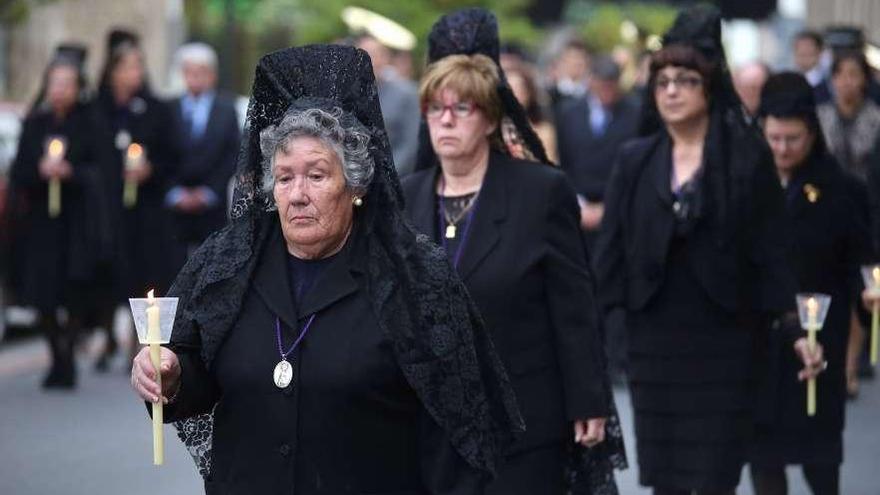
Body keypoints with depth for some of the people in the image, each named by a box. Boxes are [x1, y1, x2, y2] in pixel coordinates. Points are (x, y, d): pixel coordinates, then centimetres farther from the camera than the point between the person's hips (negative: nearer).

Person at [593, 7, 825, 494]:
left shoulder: (747, 159, -1)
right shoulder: (634, 161, 6)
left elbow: (770, 252, -3)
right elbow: (610, 251, 4)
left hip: (722, 339, -2)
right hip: (653, 339, 3)